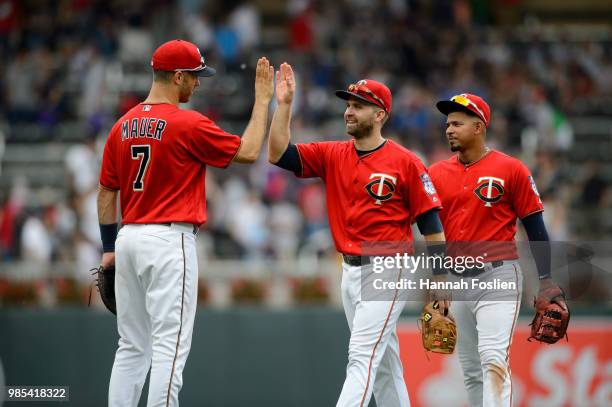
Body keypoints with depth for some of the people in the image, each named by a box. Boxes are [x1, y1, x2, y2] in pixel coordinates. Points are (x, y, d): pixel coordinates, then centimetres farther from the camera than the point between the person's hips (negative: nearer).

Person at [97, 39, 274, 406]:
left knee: (132, 348, 12)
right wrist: (263, 99, 4)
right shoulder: (189, 125, -12)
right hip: (170, 241, -7)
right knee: (170, 347, -7)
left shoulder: (123, 126, 9)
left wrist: (109, 248, 21)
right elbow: (248, 152, -4)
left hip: (129, 239, 7)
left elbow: (106, 193, 14)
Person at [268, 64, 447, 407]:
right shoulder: (332, 155, 8)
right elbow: (278, 154, -1)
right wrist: (284, 104, -9)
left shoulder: (405, 162, -7)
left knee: (362, 357, -15)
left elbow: (431, 223, -6)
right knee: (384, 363, 13)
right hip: (351, 271, 7)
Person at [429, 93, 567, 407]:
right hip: (455, 281, 5)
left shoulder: (511, 170, -3)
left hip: (498, 277, -5)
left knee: (493, 359, -19)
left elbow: (535, 226, -1)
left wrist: (546, 281, -5)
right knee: (471, 370, 9)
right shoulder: (437, 174, 9)